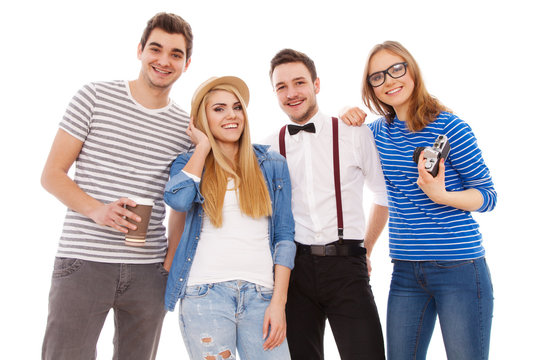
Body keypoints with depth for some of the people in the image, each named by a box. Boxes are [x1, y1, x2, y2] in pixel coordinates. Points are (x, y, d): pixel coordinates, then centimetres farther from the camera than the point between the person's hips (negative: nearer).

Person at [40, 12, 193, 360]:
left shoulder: (186, 126, 7)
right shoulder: (95, 97, 1)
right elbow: (52, 174, 1)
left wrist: (172, 264, 3)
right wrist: (96, 209, -16)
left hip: (149, 270, 3)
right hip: (83, 264, -2)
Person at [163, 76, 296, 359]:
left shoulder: (272, 165, 10)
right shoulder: (189, 163, 9)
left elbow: (284, 236, 6)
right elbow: (178, 199, -15)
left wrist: (278, 302, -1)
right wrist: (203, 146, -1)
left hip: (261, 293, 1)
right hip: (205, 292, -1)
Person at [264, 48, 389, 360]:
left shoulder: (355, 134, 2)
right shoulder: (269, 148, 6)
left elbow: (384, 194, 10)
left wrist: (365, 248, 11)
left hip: (346, 267, -1)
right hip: (294, 268, 2)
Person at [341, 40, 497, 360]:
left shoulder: (450, 127, -8)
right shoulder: (379, 131, 7)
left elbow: (489, 196, -5)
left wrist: (442, 196, -24)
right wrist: (347, 119, 4)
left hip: (460, 268, -5)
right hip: (406, 270, 5)